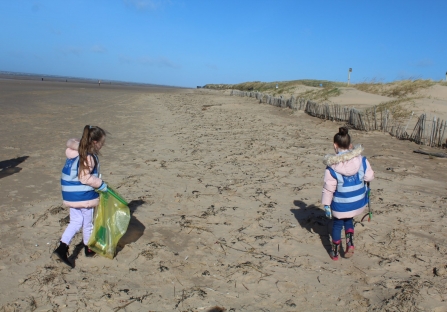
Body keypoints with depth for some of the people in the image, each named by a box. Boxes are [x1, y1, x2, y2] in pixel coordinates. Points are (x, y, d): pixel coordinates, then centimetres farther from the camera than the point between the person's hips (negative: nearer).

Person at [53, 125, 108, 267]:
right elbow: (85, 178, -27)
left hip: (72, 195, 7)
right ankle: (89, 249, 30)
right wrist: (102, 186, -16)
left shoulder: (76, 152, 3)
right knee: (88, 223, 12)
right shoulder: (89, 157, -23)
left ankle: (62, 246, 6)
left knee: (75, 221, 18)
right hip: (85, 196, -7)